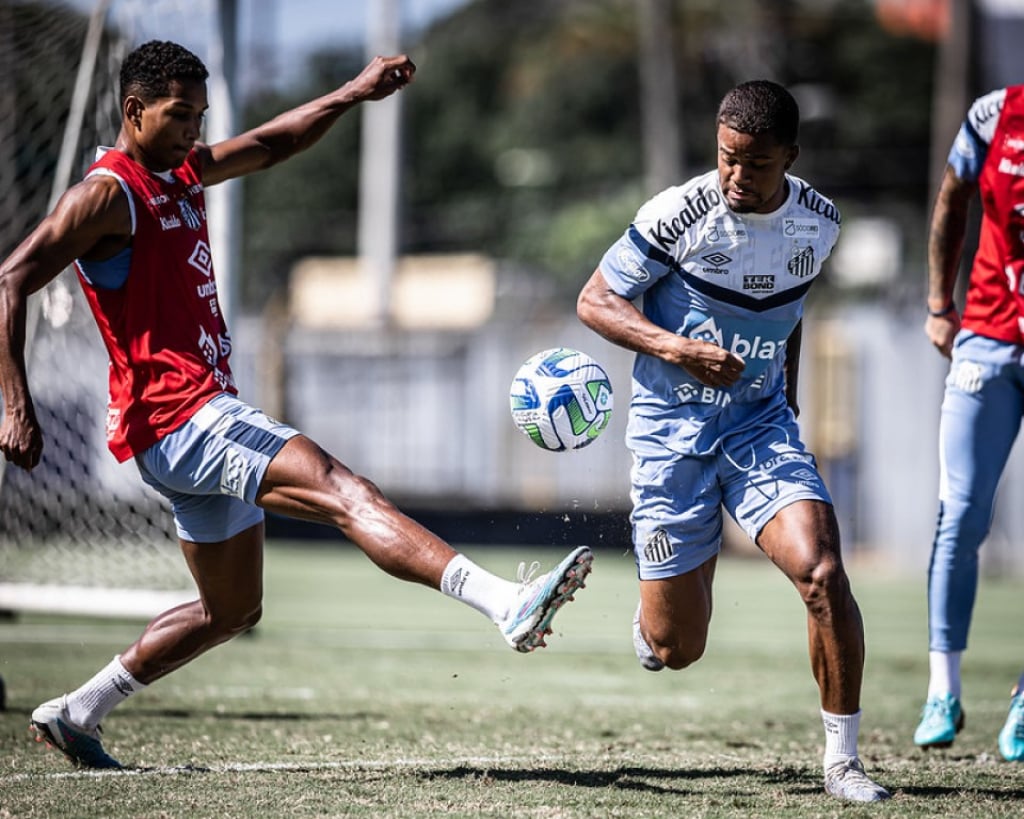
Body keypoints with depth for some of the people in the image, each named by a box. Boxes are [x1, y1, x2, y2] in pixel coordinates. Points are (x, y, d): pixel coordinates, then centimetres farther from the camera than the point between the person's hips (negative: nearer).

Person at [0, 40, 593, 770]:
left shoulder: (183, 170, 16)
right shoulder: (108, 193, -10)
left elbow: (270, 146, 31)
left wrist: (354, 94, 20)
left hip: (206, 419, 11)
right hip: (177, 417, -11)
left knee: (231, 610, 18)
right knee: (346, 493, -25)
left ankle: (75, 714, 25)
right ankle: (510, 605, -40)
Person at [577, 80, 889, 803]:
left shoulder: (819, 222, -2)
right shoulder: (676, 215, -15)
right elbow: (596, 300, -7)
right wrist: (676, 349, -21)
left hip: (761, 422, 2)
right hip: (673, 425, -2)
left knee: (823, 574, -23)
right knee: (676, 651, 0)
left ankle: (843, 760, -8)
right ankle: (657, 609, 40)